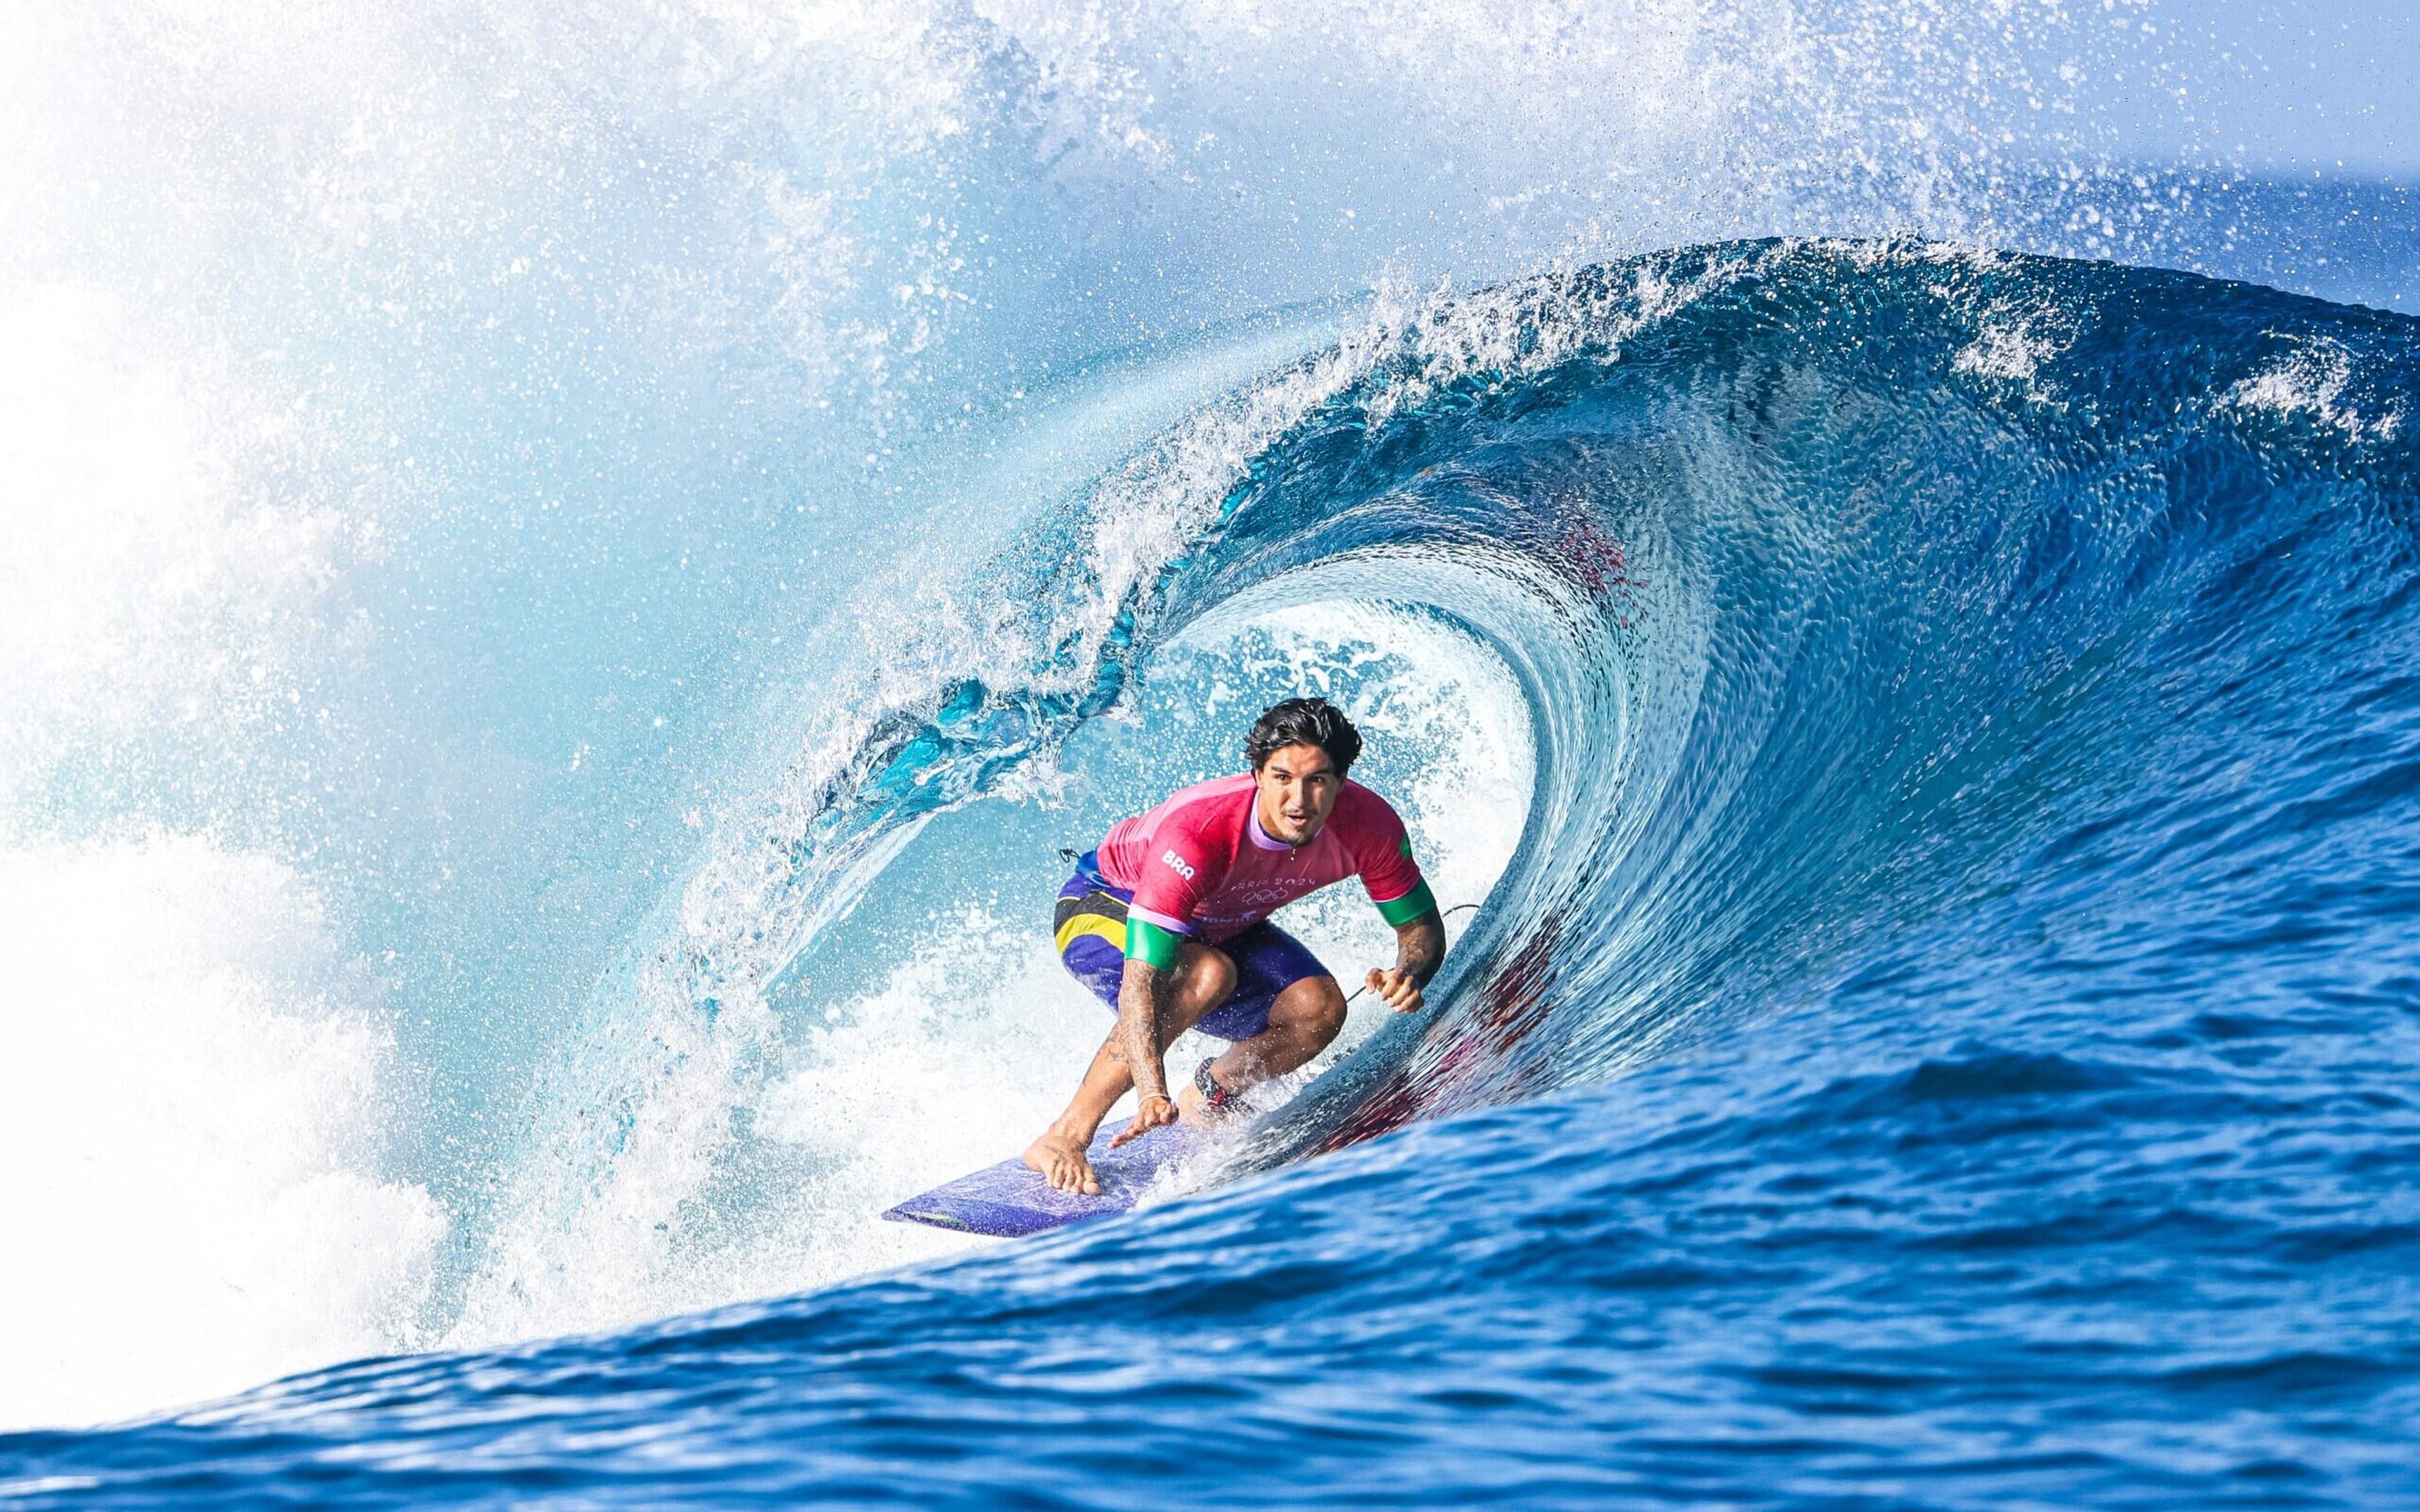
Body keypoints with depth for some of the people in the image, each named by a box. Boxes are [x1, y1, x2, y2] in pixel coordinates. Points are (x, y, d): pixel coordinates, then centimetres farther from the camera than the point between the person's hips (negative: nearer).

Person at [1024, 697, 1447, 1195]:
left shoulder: (1367, 825, -27)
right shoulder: (1195, 832, -41)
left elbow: (1421, 926, -12)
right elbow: (1139, 982, -45)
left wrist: (1408, 976, -36)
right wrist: (1152, 1093, -59)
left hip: (1220, 925, 5)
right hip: (1104, 905, -5)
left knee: (1318, 1011, -20)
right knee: (1207, 973, -36)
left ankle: (1202, 1104, 7)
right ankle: (1065, 1137, -29)